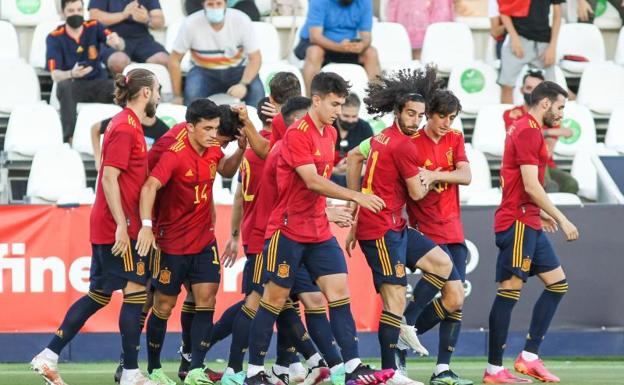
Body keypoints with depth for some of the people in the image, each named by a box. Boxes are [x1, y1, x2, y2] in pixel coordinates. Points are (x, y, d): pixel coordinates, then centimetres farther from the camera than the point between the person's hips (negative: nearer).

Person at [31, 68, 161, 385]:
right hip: (117, 227, -10)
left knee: (100, 294, 11)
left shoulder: (126, 125, 16)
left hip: (107, 227, 10)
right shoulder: (126, 128, -13)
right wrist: (122, 226, -22)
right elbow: (110, 178, -19)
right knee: (136, 291, -6)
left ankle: (48, 356, 11)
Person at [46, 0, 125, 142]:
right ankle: (69, 137, -39)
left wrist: (117, 42, -44)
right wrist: (71, 74, -39)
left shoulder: (94, 27, 0)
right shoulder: (54, 38, -5)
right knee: (64, 86, -36)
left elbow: (119, 45, -17)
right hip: (73, 87, -1)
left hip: (98, 84, 1)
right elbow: (55, 75, -16)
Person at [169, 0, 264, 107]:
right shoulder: (190, 24, -19)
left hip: (236, 70, 0)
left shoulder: (241, 21, -18)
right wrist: (177, 96, -8)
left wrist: (243, 85, -33)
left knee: (257, 90, -29)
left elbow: (255, 58, -15)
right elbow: (174, 59, -9)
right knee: (192, 93, -33)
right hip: (204, 71, 0)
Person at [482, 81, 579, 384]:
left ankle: (529, 357, 9)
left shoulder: (523, 129, 18)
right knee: (509, 291, -8)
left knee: (557, 283, 10)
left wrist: (541, 214, 27)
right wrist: (561, 219, -16)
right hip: (518, 223, -11)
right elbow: (531, 185, -19)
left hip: (529, 225, 11)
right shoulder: (529, 132, -14)